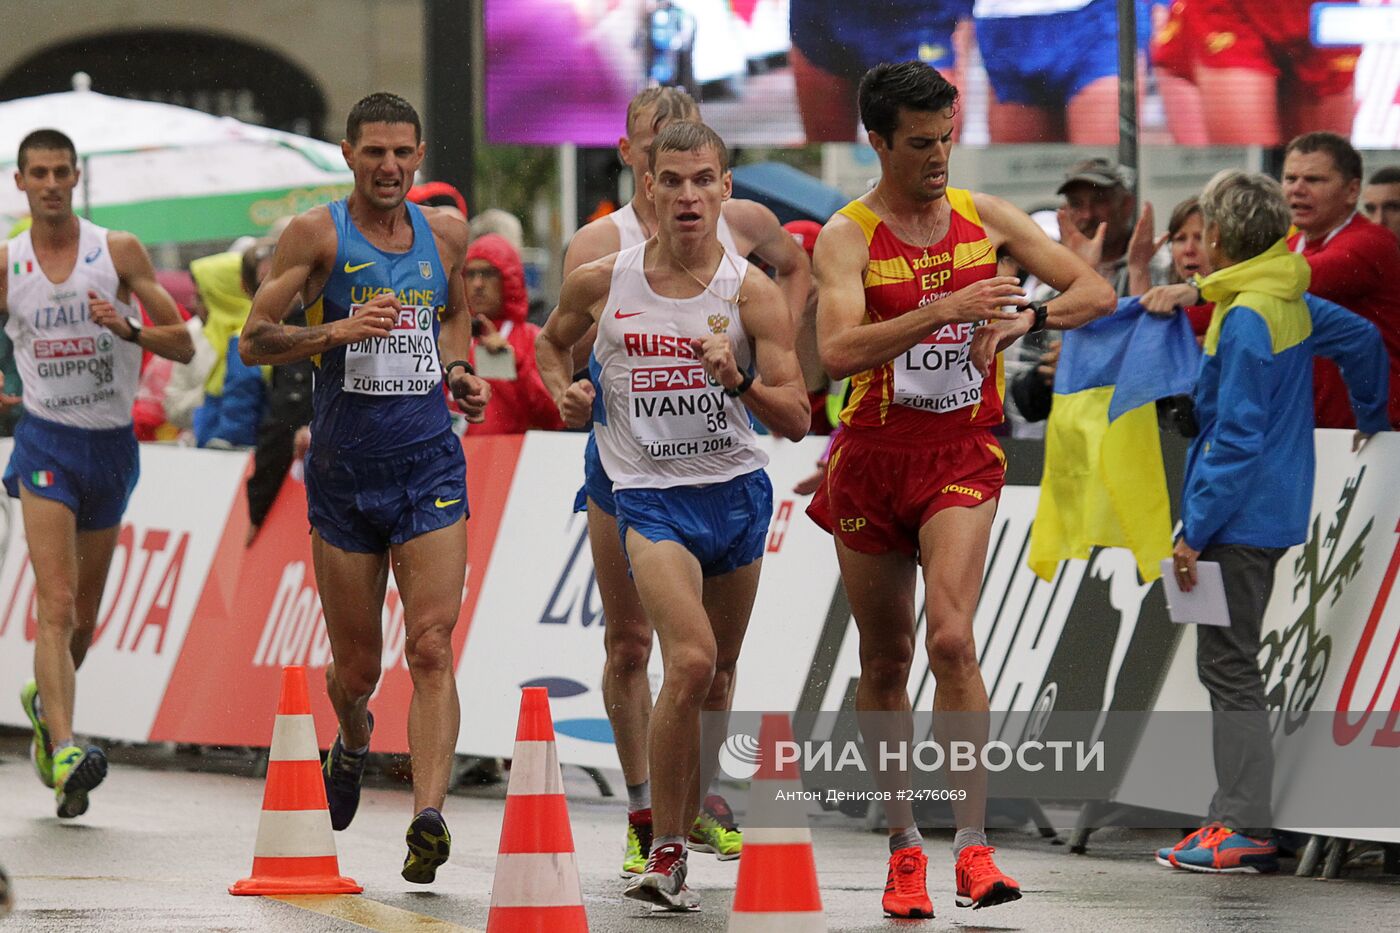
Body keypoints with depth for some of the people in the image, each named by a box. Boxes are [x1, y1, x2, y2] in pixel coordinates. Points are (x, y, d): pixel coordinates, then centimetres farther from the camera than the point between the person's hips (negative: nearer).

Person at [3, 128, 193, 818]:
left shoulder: (119, 252, -2)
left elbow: (183, 346, -2)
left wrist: (129, 329, -21)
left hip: (112, 447, 2)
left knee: (84, 618, 13)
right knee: (56, 606, -18)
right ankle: (64, 751, -29)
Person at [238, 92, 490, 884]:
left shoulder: (446, 235, 6)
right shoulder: (318, 235, -4)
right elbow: (254, 341, -7)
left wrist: (459, 370, 6)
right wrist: (338, 330, -22)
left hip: (429, 465, 1)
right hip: (344, 469, -1)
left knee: (432, 648, -14)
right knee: (356, 666, 9)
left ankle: (429, 819, -23)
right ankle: (353, 742, 44)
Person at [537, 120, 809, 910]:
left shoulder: (752, 293, -7)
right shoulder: (602, 283, -4)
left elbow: (797, 420, -8)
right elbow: (553, 341, 19)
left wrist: (736, 378, -25)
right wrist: (564, 392, -1)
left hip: (737, 491, 3)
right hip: (651, 495, -3)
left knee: (719, 675, 14)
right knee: (690, 660, -21)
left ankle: (687, 823, 34)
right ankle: (665, 850, -14)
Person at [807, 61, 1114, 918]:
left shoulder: (986, 218, 4)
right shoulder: (847, 237, -7)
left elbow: (1097, 293, 6)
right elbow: (838, 350, -24)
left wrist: (1020, 320, -13)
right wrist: (943, 310, -33)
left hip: (964, 459, 0)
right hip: (872, 460, 0)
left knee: (951, 640, -19)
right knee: (885, 662, 8)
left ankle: (973, 844, -19)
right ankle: (904, 845, 22)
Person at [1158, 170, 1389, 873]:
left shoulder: (1246, 319, -18)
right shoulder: (1294, 304, 9)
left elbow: (1237, 439, -21)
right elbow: (1364, 341, 25)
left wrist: (1196, 532, -19)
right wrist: (1371, 418, 43)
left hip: (1240, 520, -9)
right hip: (1274, 512, 9)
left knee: (1229, 667, -6)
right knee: (1231, 665, 14)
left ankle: (1246, 830, -7)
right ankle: (1237, 815, 18)